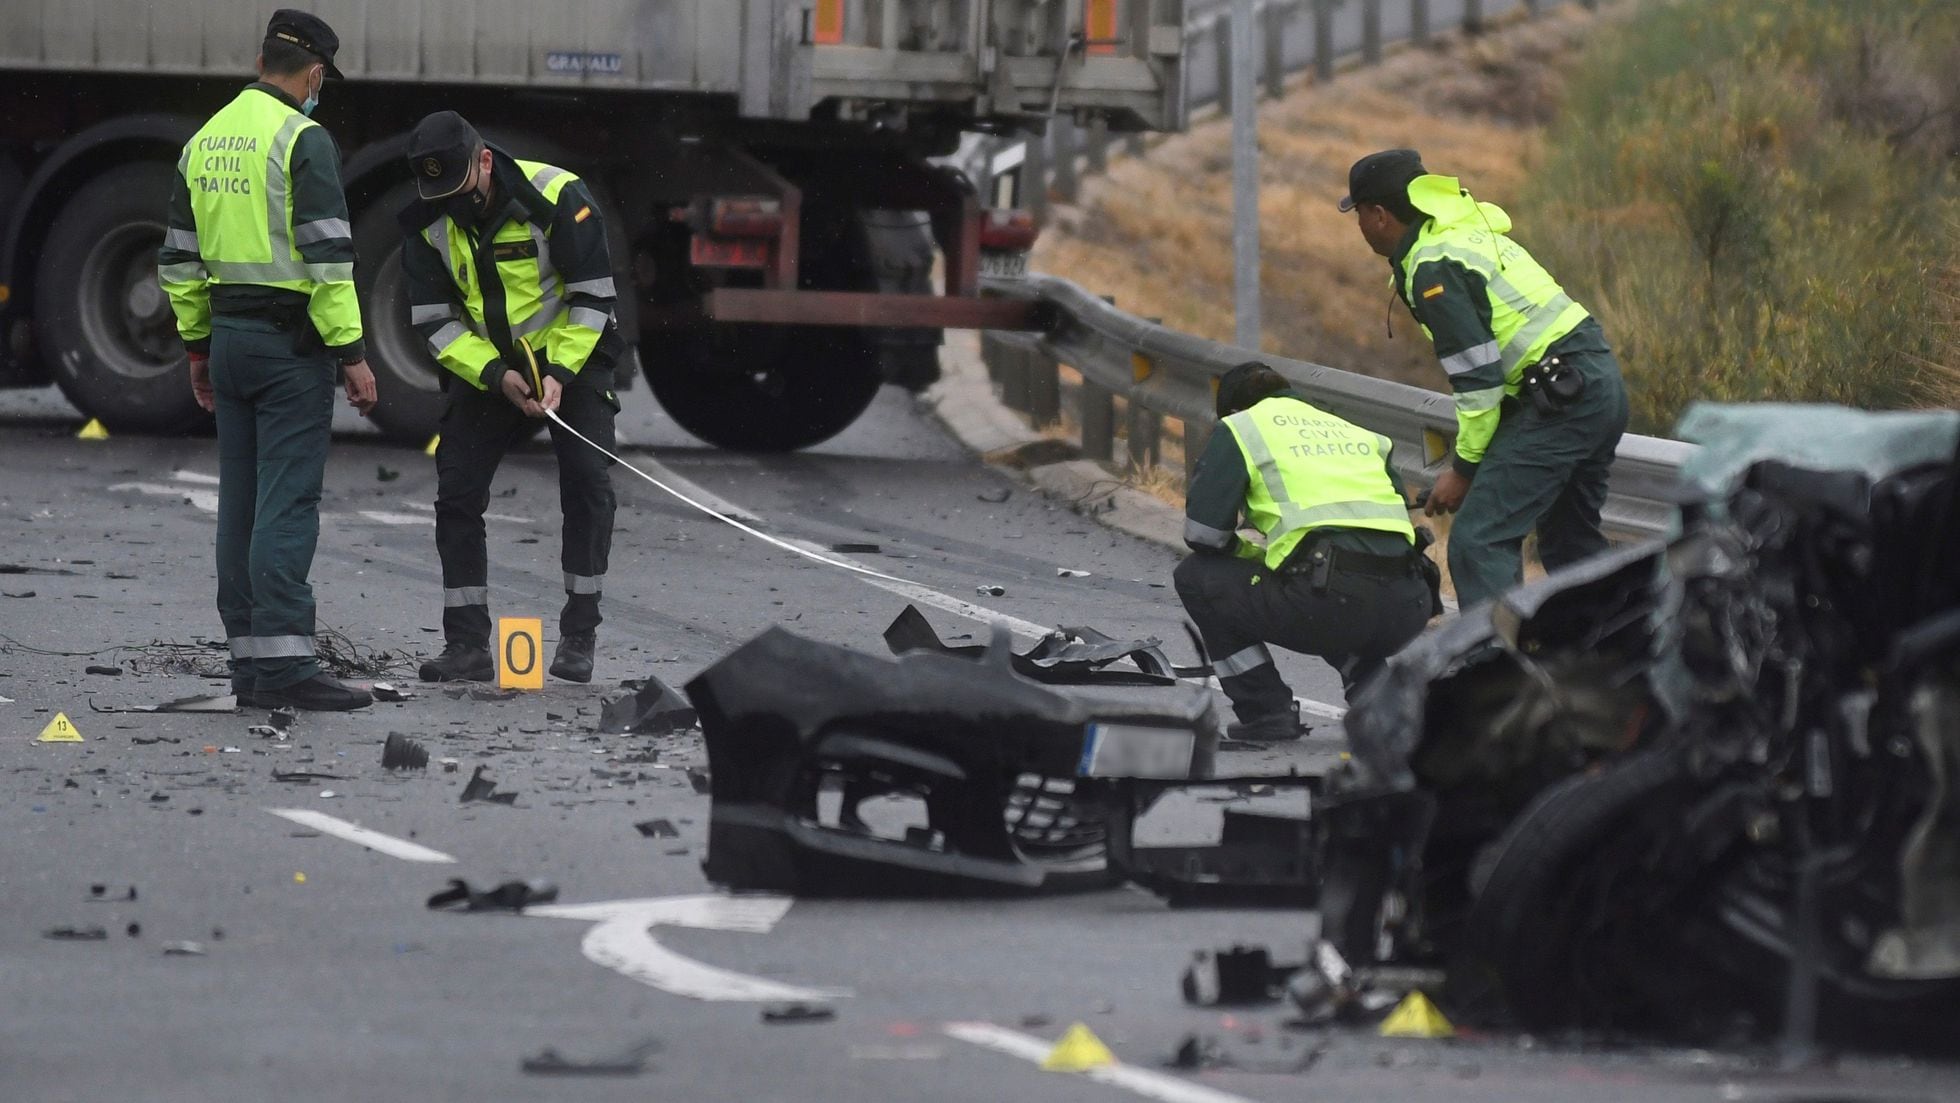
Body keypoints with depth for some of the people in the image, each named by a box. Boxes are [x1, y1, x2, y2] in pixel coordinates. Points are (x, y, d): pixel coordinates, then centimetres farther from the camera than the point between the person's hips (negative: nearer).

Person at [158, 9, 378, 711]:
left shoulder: (205, 142, 12)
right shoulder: (303, 139, -12)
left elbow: (180, 257, 16)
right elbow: (327, 256, -17)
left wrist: (197, 345, 24)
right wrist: (351, 354, -14)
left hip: (229, 336, 7)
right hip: (291, 339, -7)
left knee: (242, 501, 10)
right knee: (288, 502, -10)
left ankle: (249, 659, 11)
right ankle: (285, 662, -15)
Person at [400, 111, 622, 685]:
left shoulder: (557, 198, -23)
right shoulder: (427, 224, -12)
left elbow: (593, 296, -16)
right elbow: (434, 320, -9)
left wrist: (560, 373, -24)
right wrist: (495, 375, -23)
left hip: (570, 357, -3)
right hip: (483, 365, 3)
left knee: (587, 480, -15)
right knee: (457, 492, -6)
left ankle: (579, 637, -7)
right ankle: (467, 644, -1)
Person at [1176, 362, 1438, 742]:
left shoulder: (1238, 429, 16)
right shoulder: (1358, 433, 31)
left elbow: (1203, 531, 6)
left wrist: (1252, 555, 28)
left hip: (1334, 600, -6)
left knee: (1197, 578, 18)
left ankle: (1266, 712, 10)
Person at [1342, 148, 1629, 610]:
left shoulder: (1434, 268, -12)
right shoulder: (1469, 231, 19)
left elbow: (1479, 381, -15)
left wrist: (1464, 468, -5)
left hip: (1561, 395, -10)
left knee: (1478, 541, -12)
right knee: (1570, 540, 23)